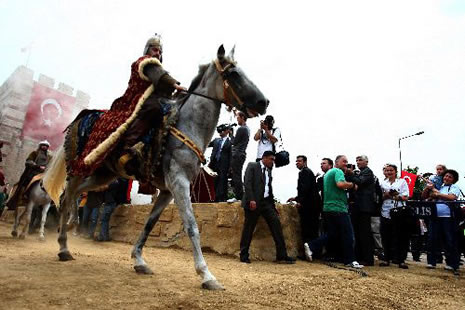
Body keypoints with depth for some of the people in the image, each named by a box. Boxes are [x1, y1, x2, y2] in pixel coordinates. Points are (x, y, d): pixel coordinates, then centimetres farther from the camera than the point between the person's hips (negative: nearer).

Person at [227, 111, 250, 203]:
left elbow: (234, 142, -10)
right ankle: (240, 195, 17)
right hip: (242, 154, 10)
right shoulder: (247, 129, 17)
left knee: (236, 176, -7)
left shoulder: (241, 129, -13)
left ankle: (238, 196, -4)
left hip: (237, 155, -10)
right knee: (238, 176, 13)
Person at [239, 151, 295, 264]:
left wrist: (273, 206, 13)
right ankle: (244, 256, 15)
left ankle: (282, 256, 1)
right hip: (254, 202, -6)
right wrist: (251, 200, -21)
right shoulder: (252, 166, 0)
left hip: (267, 202, 6)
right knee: (248, 228, 1)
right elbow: (247, 183, -11)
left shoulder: (269, 171, 19)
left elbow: (269, 189, 19)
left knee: (276, 224, -3)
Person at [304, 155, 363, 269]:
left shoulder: (328, 173, 21)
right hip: (338, 208, -9)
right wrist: (353, 185, -10)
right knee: (348, 234, 1)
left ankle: (311, 246, 6)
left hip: (328, 208, 9)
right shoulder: (338, 171, -8)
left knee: (332, 234, 13)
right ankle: (350, 260, 9)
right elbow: (340, 184, -27)